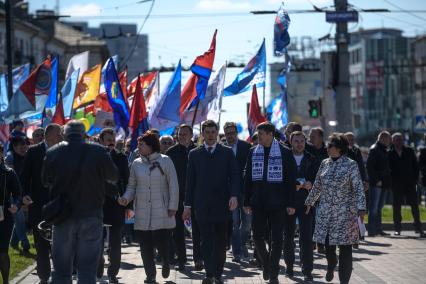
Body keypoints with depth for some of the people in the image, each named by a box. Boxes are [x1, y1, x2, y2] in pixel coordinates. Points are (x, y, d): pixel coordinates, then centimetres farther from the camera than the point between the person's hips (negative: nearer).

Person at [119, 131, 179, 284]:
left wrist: (172, 206, -6)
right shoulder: (136, 164, 7)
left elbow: (173, 185, -2)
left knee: (161, 242, -7)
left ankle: (166, 263, 24)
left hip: (161, 212, -3)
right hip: (142, 213, 3)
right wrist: (126, 198, -6)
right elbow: (132, 186, 14)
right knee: (145, 246, 2)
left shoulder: (165, 161, -2)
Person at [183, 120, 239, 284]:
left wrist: (234, 195, -16)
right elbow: (190, 181, 9)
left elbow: (234, 176, 1)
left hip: (221, 203, 0)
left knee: (220, 241, 5)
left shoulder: (227, 153, 6)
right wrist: (188, 205, 6)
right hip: (202, 205, 0)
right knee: (206, 241, -6)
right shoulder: (194, 154, 8)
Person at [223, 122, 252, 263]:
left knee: (247, 221, 4)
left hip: (245, 189, 0)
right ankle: (237, 253, 2)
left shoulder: (246, 147, 2)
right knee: (234, 222, -1)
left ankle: (242, 244, 30)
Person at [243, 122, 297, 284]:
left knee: (276, 239, 0)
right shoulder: (253, 152, 7)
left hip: (277, 203, -3)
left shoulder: (285, 153, -3)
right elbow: (248, 178, 10)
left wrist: (291, 203, -7)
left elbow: (291, 179, -2)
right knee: (258, 236, 2)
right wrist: (247, 202, 6)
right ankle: (266, 264, 26)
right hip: (258, 203, 3)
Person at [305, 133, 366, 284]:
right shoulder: (325, 164, 9)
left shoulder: (351, 165, -4)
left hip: (345, 213, -4)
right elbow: (317, 186, 19)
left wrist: (361, 209, -16)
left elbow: (358, 189, -7)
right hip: (325, 212, 4)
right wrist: (309, 203, 23)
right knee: (327, 243, 4)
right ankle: (331, 267, 33)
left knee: (345, 246, -2)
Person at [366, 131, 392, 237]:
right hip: (376, 184, -9)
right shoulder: (374, 149, -9)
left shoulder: (384, 151, 17)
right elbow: (370, 167, -16)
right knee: (374, 208, -6)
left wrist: (388, 182, 12)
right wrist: (377, 180, -19)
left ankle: (378, 229, 17)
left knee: (379, 208, 12)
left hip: (384, 184, 9)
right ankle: (372, 231, -5)